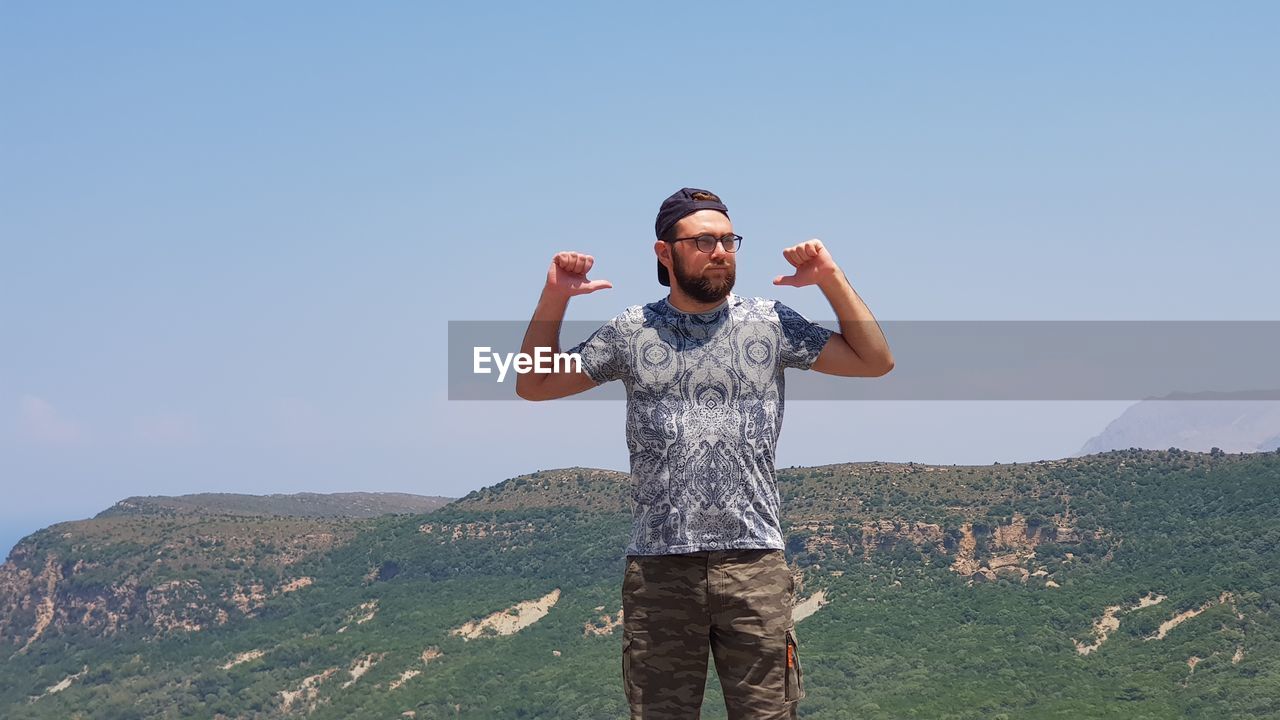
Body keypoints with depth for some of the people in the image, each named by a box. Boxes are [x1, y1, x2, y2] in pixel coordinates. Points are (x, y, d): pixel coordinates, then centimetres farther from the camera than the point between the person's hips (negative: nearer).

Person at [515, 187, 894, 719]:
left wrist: (831, 280, 1)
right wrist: (554, 299, 2)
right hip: (659, 567, 0)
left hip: (755, 562, 0)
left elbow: (875, 361, 9)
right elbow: (534, 386, 14)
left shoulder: (771, 324, 7)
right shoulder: (631, 332, 6)